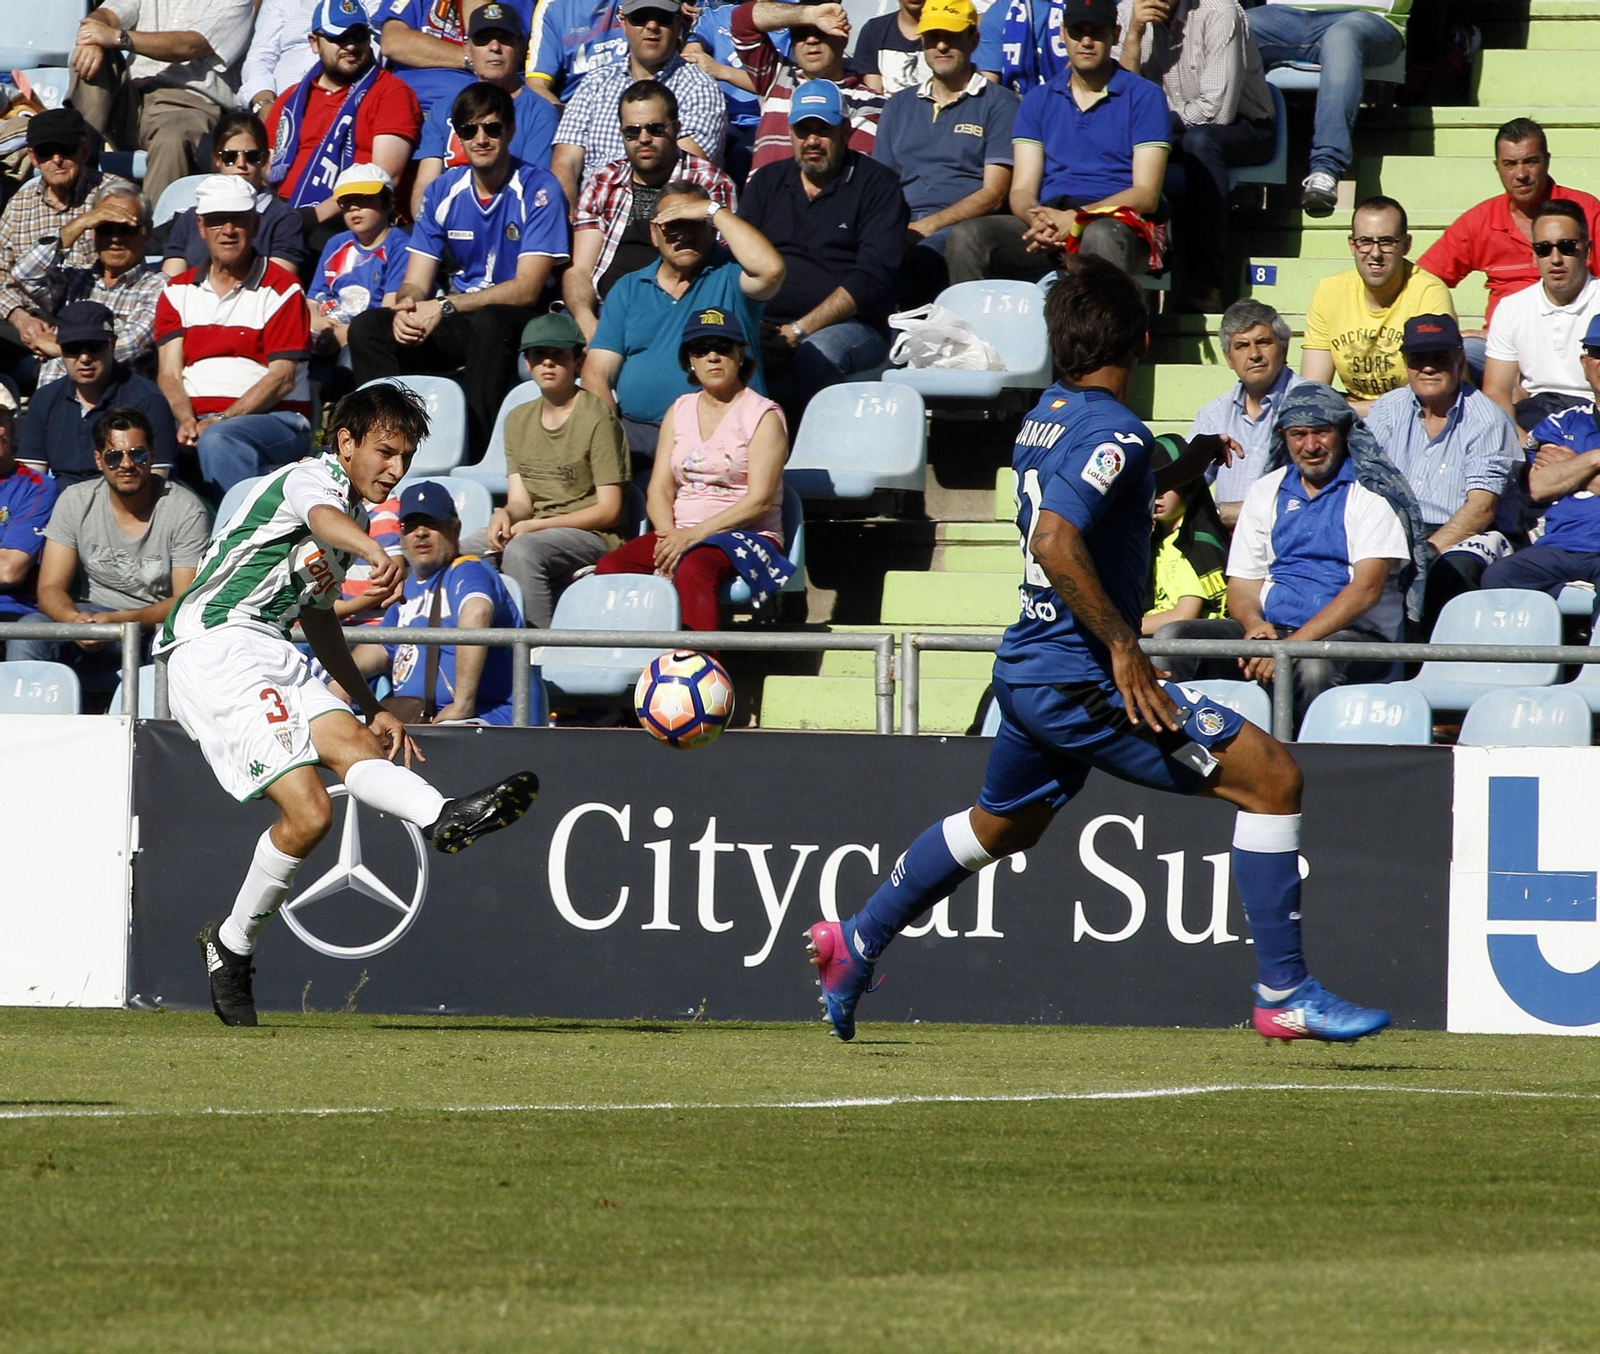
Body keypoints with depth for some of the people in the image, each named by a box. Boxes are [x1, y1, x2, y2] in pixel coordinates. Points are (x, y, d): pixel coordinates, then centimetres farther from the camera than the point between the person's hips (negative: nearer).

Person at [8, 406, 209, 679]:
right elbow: (50, 588, -2)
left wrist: (119, 621, -29)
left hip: (159, 624, -3)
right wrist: (74, 620, -27)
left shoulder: (186, 511, -7)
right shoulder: (76, 501, 1)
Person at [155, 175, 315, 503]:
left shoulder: (280, 290, 3)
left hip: (274, 418, -3)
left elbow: (282, 378, -6)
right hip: (198, 418, 4)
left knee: (217, 440, -38)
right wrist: (187, 420, -15)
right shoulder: (178, 291, 16)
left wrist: (220, 420, -18)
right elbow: (170, 373, 7)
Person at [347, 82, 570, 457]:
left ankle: (476, 453, -36)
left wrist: (445, 307, -25)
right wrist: (407, 306, -24)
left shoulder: (538, 191, -10)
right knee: (367, 327, -16)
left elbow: (527, 288, -16)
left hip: (520, 322, -5)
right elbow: (416, 282, 3)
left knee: (489, 322, -39)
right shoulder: (443, 192, 6)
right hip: (459, 325, 5)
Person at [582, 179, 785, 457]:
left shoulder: (729, 276, 9)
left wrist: (714, 211, -5)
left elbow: (771, 269, -16)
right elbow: (597, 373, 12)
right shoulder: (628, 290, 19)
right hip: (637, 430, 3)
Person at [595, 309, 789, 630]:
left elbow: (759, 501, -10)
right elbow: (659, 489, 11)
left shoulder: (764, 416, 0)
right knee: (610, 567, -23)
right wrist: (669, 537, -11)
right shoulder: (679, 411, 18)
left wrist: (693, 536, -18)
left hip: (746, 536, -5)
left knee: (692, 570, -39)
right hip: (679, 533, 5)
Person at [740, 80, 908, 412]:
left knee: (819, 352, -40)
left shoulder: (877, 184, 6)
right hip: (768, 327, 3)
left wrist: (798, 331, -14)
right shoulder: (767, 182, 21)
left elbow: (872, 277, -5)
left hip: (849, 326, -3)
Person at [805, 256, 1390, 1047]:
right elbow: (1055, 542, -30)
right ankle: (1283, 992, -11)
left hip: (1028, 670, 9)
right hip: (1082, 681, -9)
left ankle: (855, 944, 43)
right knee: (1270, 775, -10)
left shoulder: (1045, 417, 10)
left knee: (1000, 826, 32)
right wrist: (1123, 647, -28)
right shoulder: (1114, 432, -18)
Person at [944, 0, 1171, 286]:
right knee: (966, 236, -24)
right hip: (1049, 220, 4)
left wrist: (1076, 218, -17)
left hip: (1119, 222, -4)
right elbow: (1021, 191, 11)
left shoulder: (1144, 96, 7)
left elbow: (1146, 194, -1)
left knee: (1101, 236, -41)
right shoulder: (1038, 100, 19)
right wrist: (1038, 219, -15)